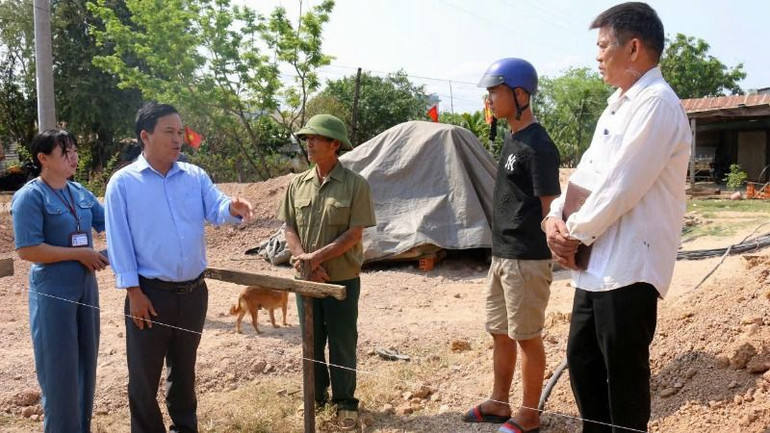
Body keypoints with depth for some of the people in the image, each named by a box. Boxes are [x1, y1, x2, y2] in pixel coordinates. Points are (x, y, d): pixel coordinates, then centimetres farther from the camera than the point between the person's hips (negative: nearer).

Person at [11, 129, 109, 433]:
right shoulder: (30, 196, -13)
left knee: (85, 362, 17)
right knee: (60, 369, 4)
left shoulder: (81, 193, 6)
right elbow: (27, 250, -18)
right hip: (53, 294, -6)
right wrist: (80, 253, -16)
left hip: (85, 288, 7)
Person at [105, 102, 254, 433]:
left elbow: (216, 209, -8)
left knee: (184, 367, 20)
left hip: (193, 290, 4)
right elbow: (119, 241, -8)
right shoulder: (123, 182, -6)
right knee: (144, 374, 8)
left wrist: (233, 209, -33)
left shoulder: (195, 176, 4)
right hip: (150, 292, -4)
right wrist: (133, 291, -13)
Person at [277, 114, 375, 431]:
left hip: (343, 280, -4)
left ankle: (345, 402, 23)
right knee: (311, 342, 15)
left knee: (342, 344, 7)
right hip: (306, 280, 4)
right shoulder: (298, 184, 3)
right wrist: (305, 262, -11)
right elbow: (290, 230, 4)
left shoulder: (355, 185, -9)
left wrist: (316, 256, -18)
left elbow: (353, 234, -13)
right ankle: (315, 396, 32)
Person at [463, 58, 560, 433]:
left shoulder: (538, 145, -16)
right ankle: (499, 403, 32)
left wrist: (546, 257, -18)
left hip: (526, 260, -10)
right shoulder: (511, 139, 13)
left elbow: (550, 206, -18)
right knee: (500, 333, 18)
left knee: (527, 337, 3)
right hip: (501, 256, 10)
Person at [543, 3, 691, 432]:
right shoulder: (618, 106, 17)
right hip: (597, 264, 10)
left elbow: (621, 186, -21)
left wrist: (574, 234, -10)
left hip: (629, 267, -10)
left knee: (624, 374, 3)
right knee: (582, 359, 18)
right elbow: (586, 173, 16)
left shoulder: (657, 103, -15)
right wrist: (555, 217, -1)